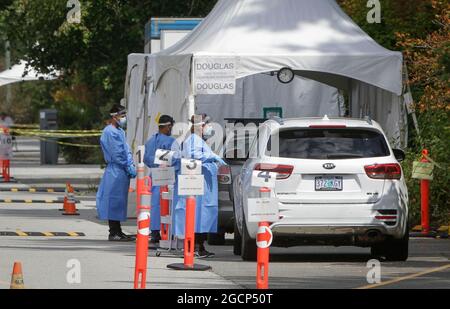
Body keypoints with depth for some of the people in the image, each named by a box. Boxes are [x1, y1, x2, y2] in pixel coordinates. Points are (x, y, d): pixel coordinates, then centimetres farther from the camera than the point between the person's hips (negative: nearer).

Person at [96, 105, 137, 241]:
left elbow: (127, 151, 19)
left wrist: (131, 166, 5)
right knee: (114, 200, -7)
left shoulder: (120, 131, 19)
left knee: (119, 201, 11)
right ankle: (114, 233, -7)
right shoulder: (110, 132, -12)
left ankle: (117, 231, 15)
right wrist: (130, 168, -12)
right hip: (115, 170, -10)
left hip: (122, 172, 10)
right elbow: (117, 154, -16)